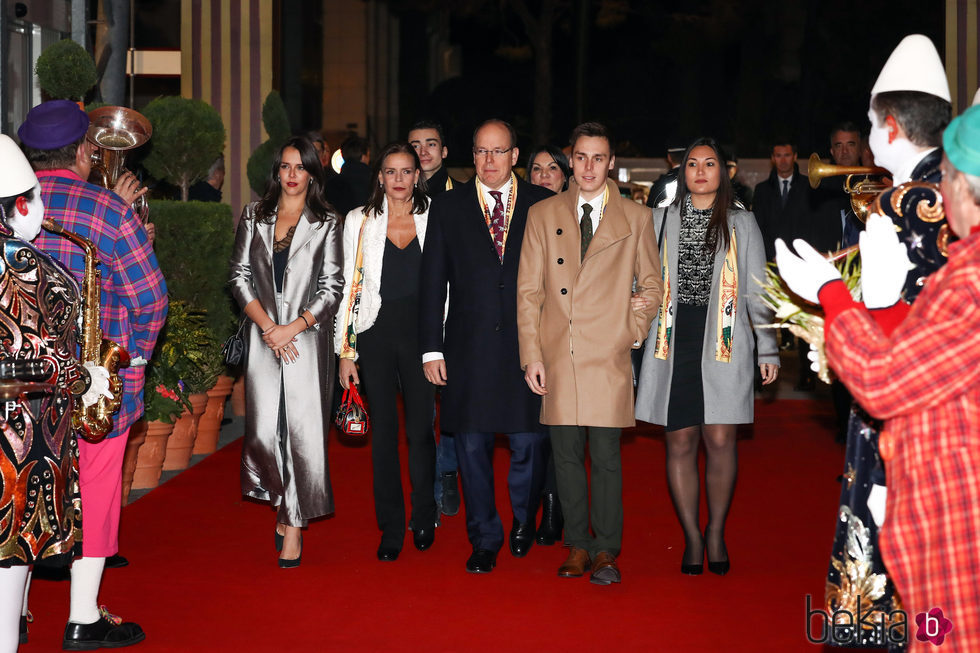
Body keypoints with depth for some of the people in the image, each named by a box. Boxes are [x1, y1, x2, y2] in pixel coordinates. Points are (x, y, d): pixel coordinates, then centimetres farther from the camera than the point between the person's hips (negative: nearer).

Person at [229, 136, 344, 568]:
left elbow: (332, 286, -1)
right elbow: (239, 276, 6)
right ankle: (283, 506, 22)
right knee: (264, 430, 0)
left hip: (307, 337, -2)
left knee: (304, 430, -5)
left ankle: (294, 525, 3)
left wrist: (293, 327, -11)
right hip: (264, 337, 2)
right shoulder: (254, 216, 10)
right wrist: (267, 326, -6)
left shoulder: (326, 223, 4)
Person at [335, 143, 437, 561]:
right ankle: (391, 529, 14)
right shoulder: (359, 221, 4)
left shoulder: (434, 219, 4)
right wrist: (345, 352, 0)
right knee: (384, 432, 4)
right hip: (376, 334, 0)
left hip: (421, 333, 0)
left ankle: (424, 519, 21)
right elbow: (347, 287, 5)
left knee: (420, 429, 0)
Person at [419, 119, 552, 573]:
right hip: (469, 349, 1)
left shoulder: (545, 205, 6)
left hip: (528, 344, -1)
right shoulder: (448, 207, 7)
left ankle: (523, 522, 30)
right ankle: (484, 539, 20)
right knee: (472, 445, 5)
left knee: (529, 443, 3)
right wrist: (431, 348, 1)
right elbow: (432, 281, 6)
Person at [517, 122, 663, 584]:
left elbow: (652, 284, 15)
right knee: (566, 455, 6)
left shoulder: (636, 218, 7)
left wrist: (633, 332, 1)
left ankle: (606, 551, 9)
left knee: (606, 456, -2)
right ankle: (578, 545, 18)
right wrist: (531, 355, 0)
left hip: (608, 356, -2)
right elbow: (528, 291, 7)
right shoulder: (542, 215, 9)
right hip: (557, 356, 2)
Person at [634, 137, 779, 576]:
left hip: (724, 343, -1)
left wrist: (768, 349, 4)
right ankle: (691, 537, 12)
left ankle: (716, 532, 13)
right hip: (673, 343, 1)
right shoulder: (661, 221, 12)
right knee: (680, 442, 1)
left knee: (720, 440, -5)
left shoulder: (741, 224, 10)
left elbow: (757, 292, 9)